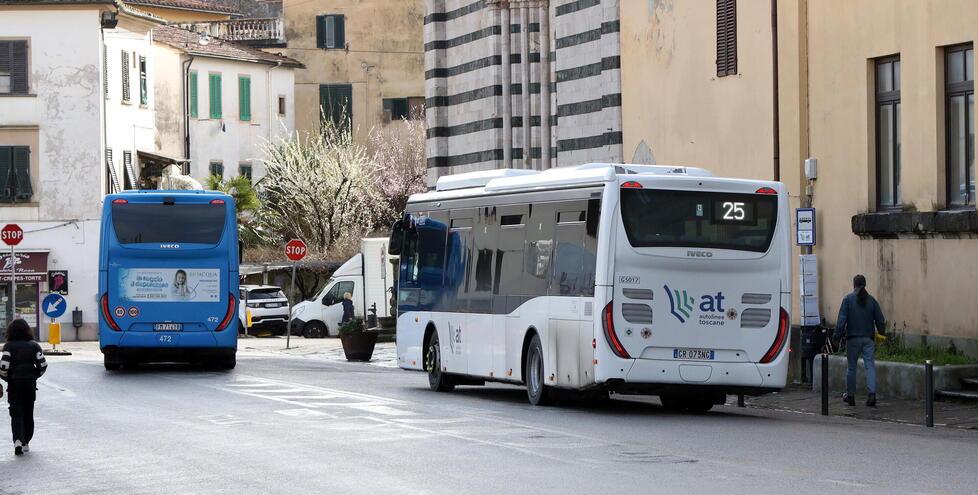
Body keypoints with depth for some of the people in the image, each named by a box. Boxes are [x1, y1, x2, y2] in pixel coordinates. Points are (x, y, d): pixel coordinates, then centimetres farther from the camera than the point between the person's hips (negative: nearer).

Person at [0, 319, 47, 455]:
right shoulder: (34, 345, 1)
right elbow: (43, 365, -4)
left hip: (14, 384, -2)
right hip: (30, 383, 2)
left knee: (16, 414, 0)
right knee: (28, 413, 14)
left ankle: (18, 440, -20)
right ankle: (26, 443, 19)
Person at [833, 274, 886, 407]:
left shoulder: (848, 299, -6)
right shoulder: (871, 300, 2)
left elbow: (842, 319, -10)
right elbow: (880, 320, 6)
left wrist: (838, 335, -4)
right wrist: (881, 334, 19)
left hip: (853, 338, -2)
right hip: (868, 339, 2)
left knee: (851, 367, 9)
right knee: (870, 366, -1)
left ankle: (850, 395, 16)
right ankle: (872, 394, -16)